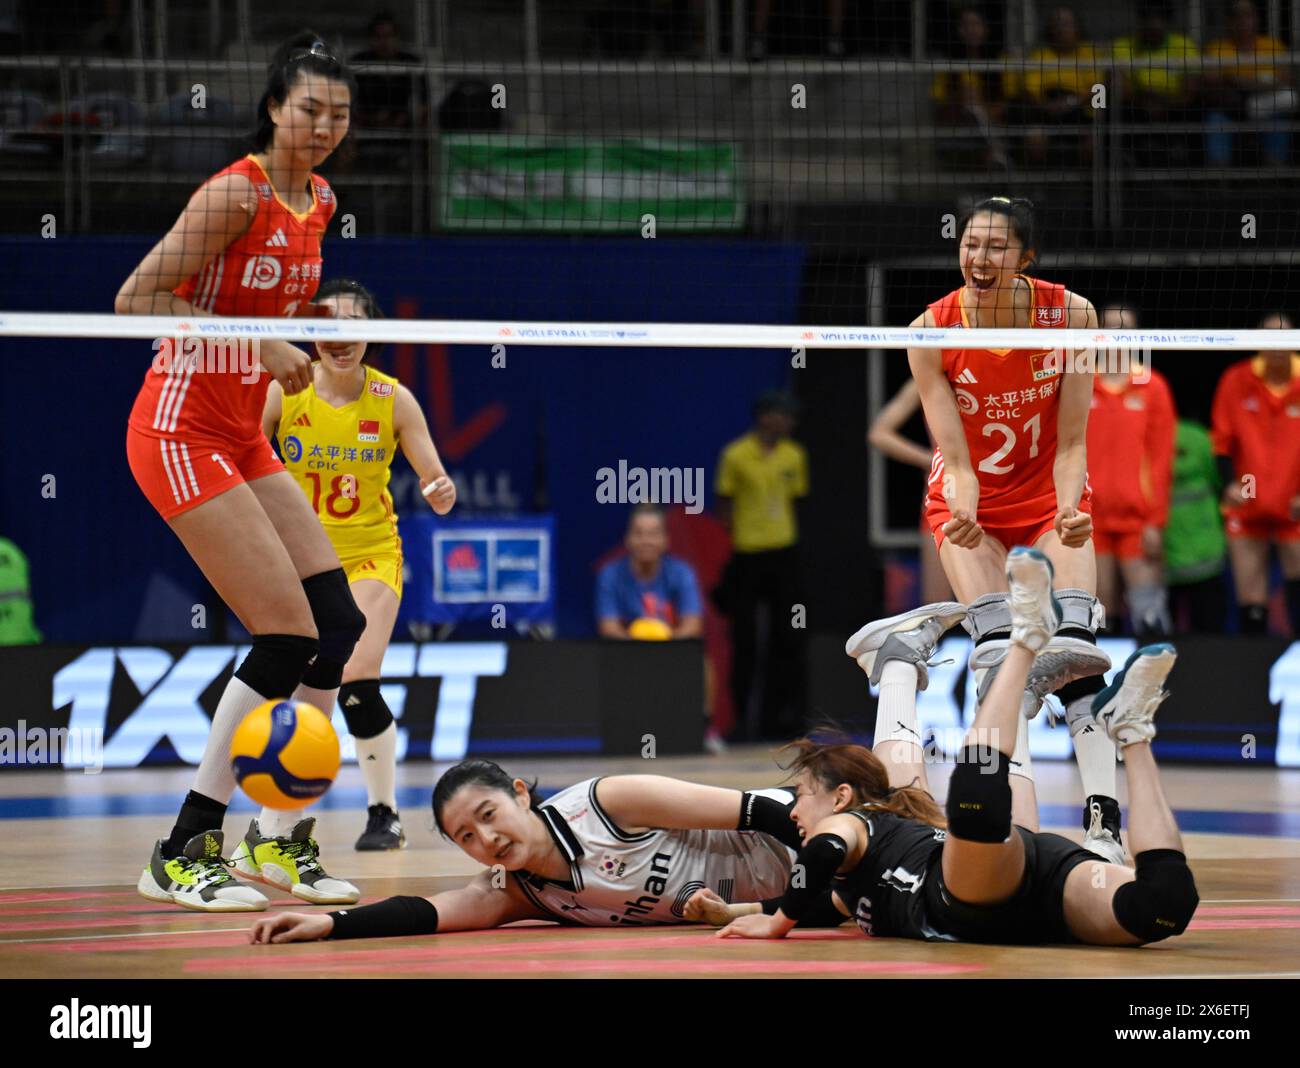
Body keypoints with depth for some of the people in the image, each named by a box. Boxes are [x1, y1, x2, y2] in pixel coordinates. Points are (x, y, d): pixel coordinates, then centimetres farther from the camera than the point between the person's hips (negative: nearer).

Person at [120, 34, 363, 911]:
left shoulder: (318, 202, 9)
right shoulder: (236, 194, -16)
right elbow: (137, 300, -20)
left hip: (243, 437, 9)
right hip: (180, 434, -9)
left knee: (340, 625, 2)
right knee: (289, 638, -14)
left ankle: (280, 836, 15)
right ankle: (183, 855, -6)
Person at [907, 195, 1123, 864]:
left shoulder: (1070, 315, -16)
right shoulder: (931, 332, -18)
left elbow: (1072, 443, -11)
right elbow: (955, 457, -18)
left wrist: (1069, 513, -30)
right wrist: (964, 517, -39)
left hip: (1050, 497, 0)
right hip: (971, 504, 0)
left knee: (1073, 651, -19)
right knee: (1000, 654, -21)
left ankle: (1104, 825, -24)